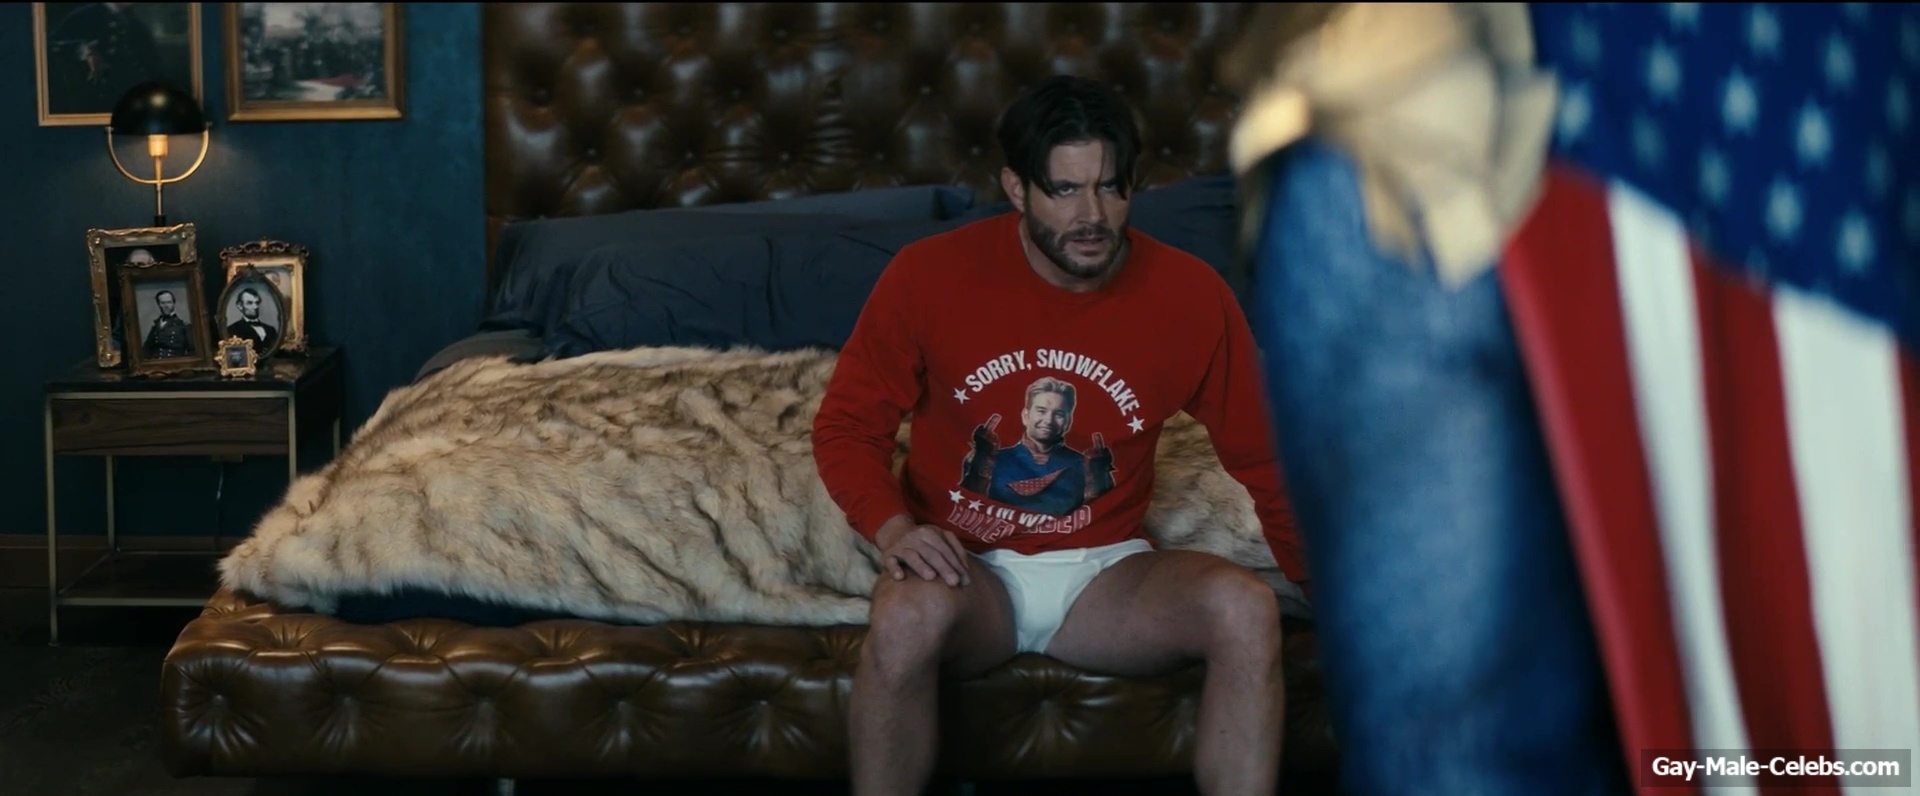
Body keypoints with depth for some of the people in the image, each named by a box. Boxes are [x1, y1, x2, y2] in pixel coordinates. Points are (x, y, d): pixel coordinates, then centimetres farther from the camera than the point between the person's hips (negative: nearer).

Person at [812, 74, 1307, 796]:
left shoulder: (1191, 296, -8)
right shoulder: (928, 275, -10)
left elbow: (1268, 461, 2)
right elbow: (847, 425, -1)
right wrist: (892, 527, -21)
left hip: (1105, 571, 2)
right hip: (965, 568, -1)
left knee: (1245, 608, -28)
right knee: (910, 615, -37)